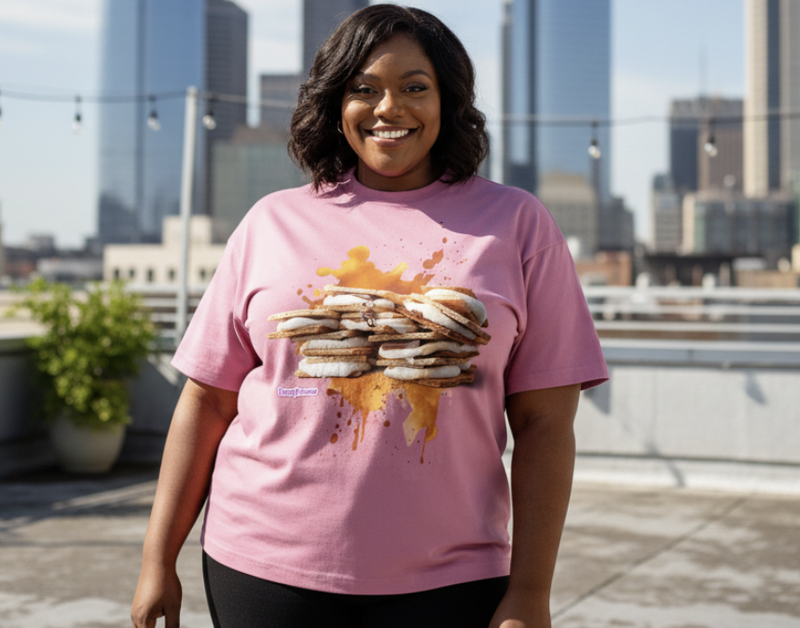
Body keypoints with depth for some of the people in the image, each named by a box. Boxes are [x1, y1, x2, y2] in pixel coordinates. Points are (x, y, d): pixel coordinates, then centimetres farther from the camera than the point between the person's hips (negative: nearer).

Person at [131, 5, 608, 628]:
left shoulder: (517, 224, 2)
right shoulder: (272, 223, 6)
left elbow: (544, 423, -1)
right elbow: (206, 401, 7)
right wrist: (158, 561, 4)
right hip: (266, 568, 1)